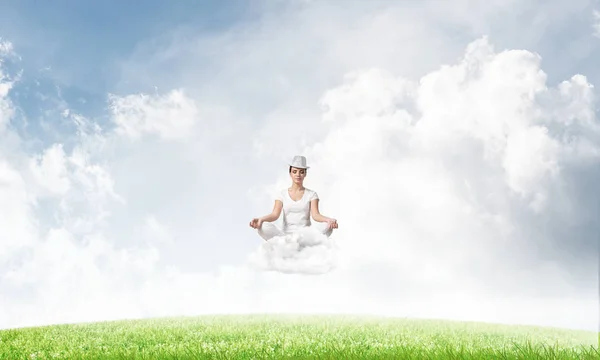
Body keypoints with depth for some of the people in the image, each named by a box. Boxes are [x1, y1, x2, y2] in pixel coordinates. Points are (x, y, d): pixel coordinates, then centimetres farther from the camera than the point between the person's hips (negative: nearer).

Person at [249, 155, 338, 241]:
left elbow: (315, 215, -6)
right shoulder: (282, 194, 12)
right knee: (264, 227, -29)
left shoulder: (311, 194, 10)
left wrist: (328, 219, -30)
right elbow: (275, 214, -3)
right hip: (286, 234, 0)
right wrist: (261, 219, -26)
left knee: (326, 226, -30)